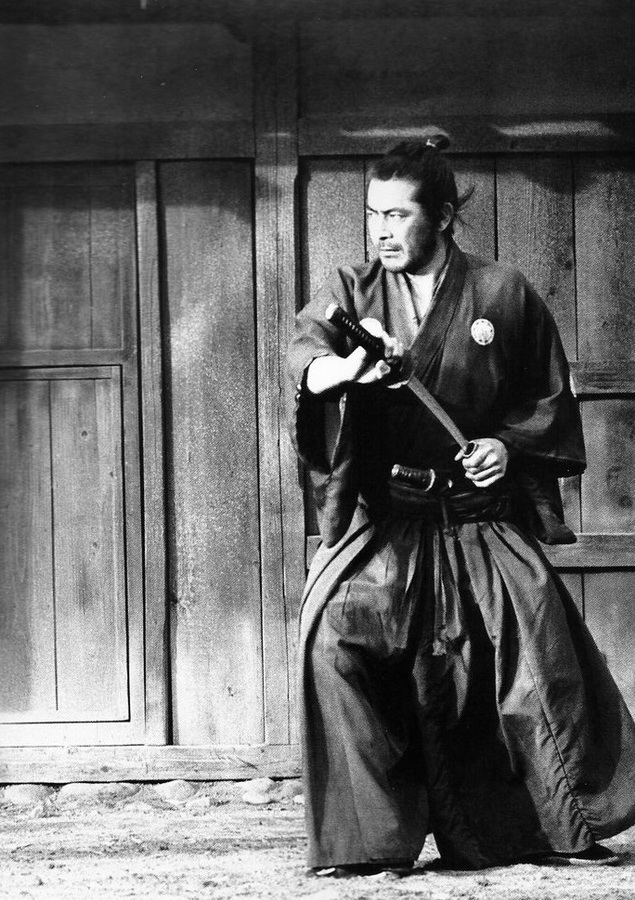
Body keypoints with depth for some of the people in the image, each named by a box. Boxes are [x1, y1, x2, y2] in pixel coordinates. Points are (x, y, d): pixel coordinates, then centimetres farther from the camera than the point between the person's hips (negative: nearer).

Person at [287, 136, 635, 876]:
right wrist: (335, 367, -38)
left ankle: (566, 826, 10)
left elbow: (551, 399, 11)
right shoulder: (352, 292, 6)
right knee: (337, 638, -19)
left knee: (536, 654, -8)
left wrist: (511, 444, -8)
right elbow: (304, 347, -15)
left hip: (484, 520, 0)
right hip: (381, 522, 0)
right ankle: (367, 838, -12)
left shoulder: (503, 295, 3)